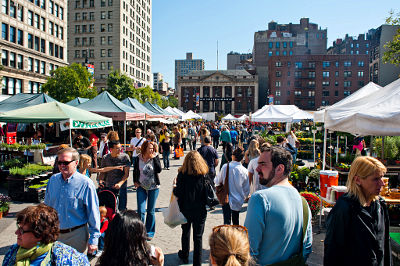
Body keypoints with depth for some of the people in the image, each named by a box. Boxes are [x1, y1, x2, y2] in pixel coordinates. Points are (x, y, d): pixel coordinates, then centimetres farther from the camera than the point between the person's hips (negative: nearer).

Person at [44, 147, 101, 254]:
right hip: (53, 234, 5)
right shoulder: (53, 180, 2)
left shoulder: (86, 184, -15)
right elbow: (47, 206, 14)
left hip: (76, 235, -4)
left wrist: (93, 240, -10)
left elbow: (93, 214, -12)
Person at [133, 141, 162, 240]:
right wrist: (135, 182, 3)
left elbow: (159, 170, -19)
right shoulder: (138, 158, -2)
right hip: (141, 187, 0)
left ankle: (150, 233, 23)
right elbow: (135, 171, 12)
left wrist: (154, 158, -19)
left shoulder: (155, 157, -5)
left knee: (151, 211, 9)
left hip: (153, 187, 0)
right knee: (140, 211, -5)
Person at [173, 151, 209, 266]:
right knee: (198, 236, 10)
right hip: (200, 210, 0)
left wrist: (174, 188, 6)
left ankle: (184, 256, 41)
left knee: (186, 232, 23)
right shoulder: (204, 174, -10)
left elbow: (178, 193, -14)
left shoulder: (182, 174, -14)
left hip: (186, 209, 1)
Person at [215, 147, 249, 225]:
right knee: (235, 220, 22)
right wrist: (245, 197, 20)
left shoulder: (225, 167, -14)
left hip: (226, 199, -2)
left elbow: (217, 182, -4)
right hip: (238, 200, 2)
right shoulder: (244, 171, -9)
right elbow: (246, 189, 1)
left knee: (227, 221, 0)